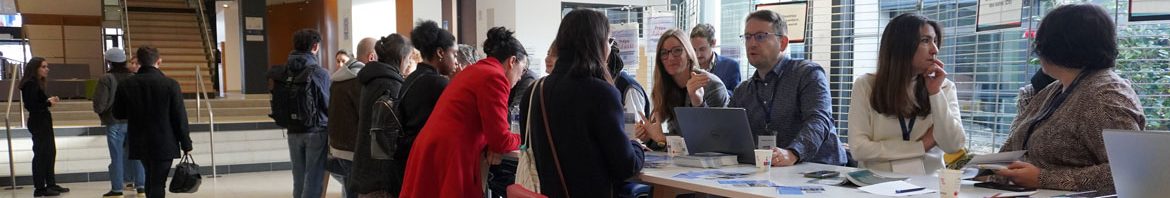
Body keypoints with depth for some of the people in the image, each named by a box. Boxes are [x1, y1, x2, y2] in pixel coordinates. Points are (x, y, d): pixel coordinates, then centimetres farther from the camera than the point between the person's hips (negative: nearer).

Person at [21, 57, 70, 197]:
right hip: (38, 123, -10)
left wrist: (49, 100, 0)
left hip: (44, 122, 10)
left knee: (50, 152, 14)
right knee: (41, 154, -5)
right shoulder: (30, 84, -14)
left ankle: (51, 184, 23)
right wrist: (48, 103, -14)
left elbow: (38, 102, 12)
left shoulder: (37, 83, 14)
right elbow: (30, 105, -20)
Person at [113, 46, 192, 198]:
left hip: (139, 144, 4)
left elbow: (118, 114, 5)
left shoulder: (125, 85, -4)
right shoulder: (170, 84, -13)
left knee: (151, 178, 24)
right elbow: (180, 118, -11)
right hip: (164, 145, -4)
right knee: (158, 184, -2)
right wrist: (186, 144, -3)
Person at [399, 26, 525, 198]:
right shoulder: (494, 77, -9)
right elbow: (500, 139, -12)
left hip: (430, 154, 9)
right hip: (450, 158, -9)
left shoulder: (474, 70, 20)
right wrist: (521, 139, 9)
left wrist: (490, 146, 7)